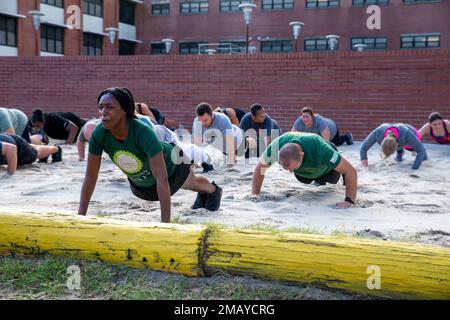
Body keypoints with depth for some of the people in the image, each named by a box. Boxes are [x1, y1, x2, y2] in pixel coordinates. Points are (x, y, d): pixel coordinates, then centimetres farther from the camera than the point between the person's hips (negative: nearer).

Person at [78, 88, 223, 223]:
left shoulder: (143, 132, -46)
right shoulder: (99, 134, -33)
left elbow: (162, 179, -48)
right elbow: (90, 176, -23)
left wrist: (165, 223, -52)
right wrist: (81, 215, -26)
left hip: (169, 166, -4)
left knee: (193, 183, 30)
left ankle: (214, 190, 68)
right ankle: (203, 194, 70)